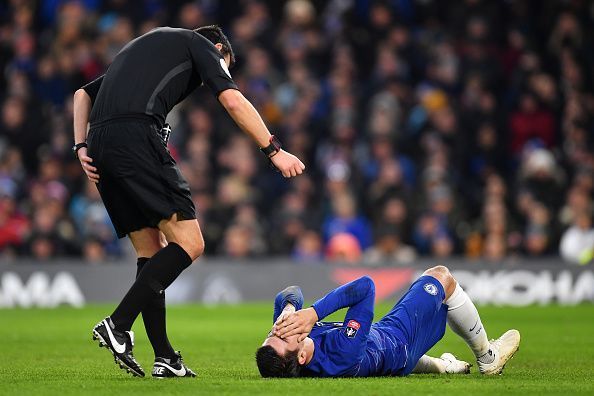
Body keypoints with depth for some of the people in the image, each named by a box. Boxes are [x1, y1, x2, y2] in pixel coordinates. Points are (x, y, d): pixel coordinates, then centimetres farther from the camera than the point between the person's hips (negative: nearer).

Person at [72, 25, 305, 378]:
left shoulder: (148, 45, 36)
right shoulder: (201, 45, 15)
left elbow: (83, 93, 30)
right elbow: (233, 101, -1)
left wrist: (82, 147, 18)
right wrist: (274, 150, 1)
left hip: (100, 145, 8)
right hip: (136, 135, -8)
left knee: (151, 251, 13)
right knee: (189, 244, -7)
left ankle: (165, 358, 9)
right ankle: (118, 325, -16)